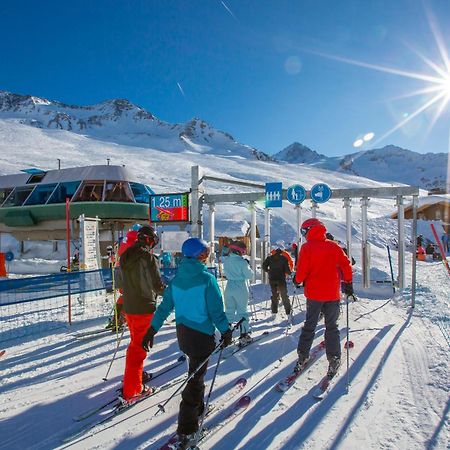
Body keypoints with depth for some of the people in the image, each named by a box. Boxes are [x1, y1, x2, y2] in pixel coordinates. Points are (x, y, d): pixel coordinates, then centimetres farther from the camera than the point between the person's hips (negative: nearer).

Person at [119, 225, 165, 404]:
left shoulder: (126, 255, 5)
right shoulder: (148, 258, -18)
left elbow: (122, 282, 13)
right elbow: (157, 285, -19)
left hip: (129, 307, 8)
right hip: (144, 308, -8)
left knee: (135, 341, 24)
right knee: (139, 347, 1)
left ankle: (134, 375, 40)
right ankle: (131, 391, 8)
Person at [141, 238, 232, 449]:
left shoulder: (177, 278, 0)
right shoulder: (207, 279, -18)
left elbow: (165, 306, 2)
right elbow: (216, 310, -16)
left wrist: (152, 330, 7)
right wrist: (226, 331, -4)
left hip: (182, 332, 7)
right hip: (202, 334, -6)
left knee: (195, 370, 26)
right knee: (196, 377, 3)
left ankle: (197, 408, 42)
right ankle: (186, 431, 8)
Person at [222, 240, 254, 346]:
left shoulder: (226, 260, 0)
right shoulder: (242, 262, -18)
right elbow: (249, 275, -10)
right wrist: (247, 267, 5)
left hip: (229, 287, 5)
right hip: (241, 288, -5)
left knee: (229, 311, 13)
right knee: (242, 311, 6)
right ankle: (244, 336, 10)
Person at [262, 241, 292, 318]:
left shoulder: (270, 257, -1)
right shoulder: (284, 258, -9)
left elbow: (264, 266, -1)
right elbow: (287, 270, -11)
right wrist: (288, 272, 11)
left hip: (272, 280, 3)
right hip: (281, 280, -3)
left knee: (274, 295, 15)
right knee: (285, 296, 5)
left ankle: (274, 312, 14)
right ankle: (288, 312, 2)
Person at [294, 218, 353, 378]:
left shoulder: (307, 247, -9)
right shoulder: (334, 246, 0)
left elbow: (302, 269, -12)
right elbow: (346, 264, 1)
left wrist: (297, 280, 7)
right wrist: (348, 283, 12)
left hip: (314, 293, -2)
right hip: (332, 293, 2)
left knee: (309, 325, 12)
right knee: (332, 327, 12)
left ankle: (303, 357, 15)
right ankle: (334, 360, 13)